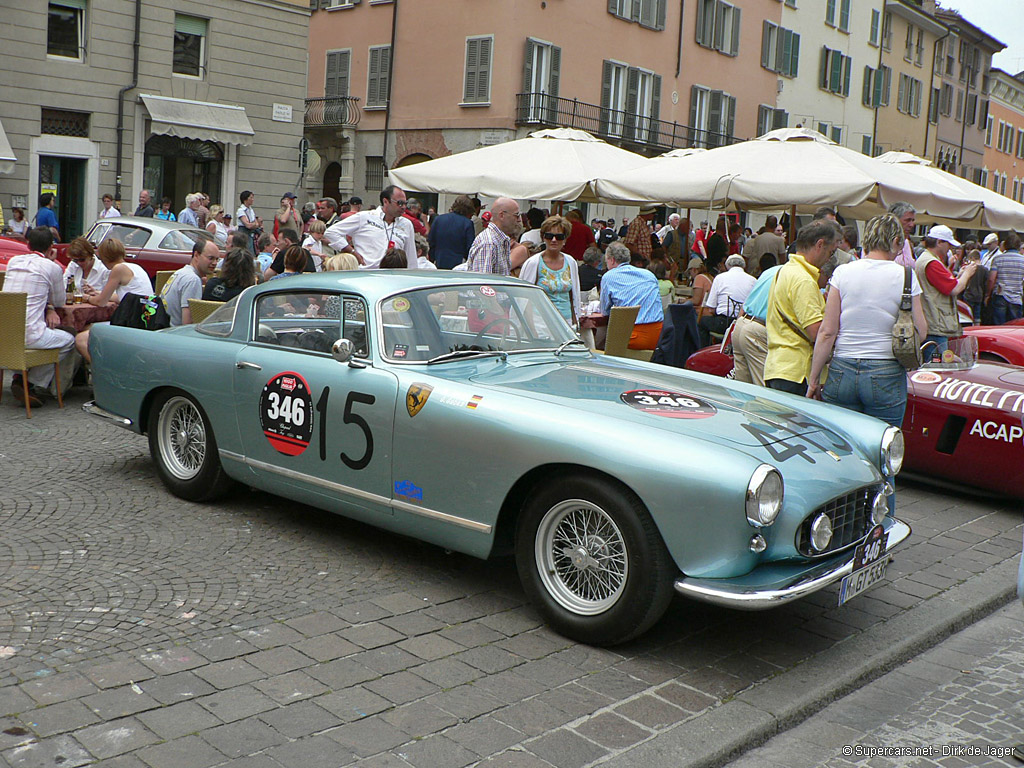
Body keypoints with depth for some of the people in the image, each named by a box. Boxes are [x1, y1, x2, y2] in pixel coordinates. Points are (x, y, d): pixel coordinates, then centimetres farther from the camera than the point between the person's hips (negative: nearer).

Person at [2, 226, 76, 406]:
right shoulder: (52, 267, -2)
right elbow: (60, 301, 12)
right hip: (29, 335, -6)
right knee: (69, 341, 18)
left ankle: (20, 377, 19)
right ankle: (34, 386, 8)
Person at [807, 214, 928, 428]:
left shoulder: (843, 272, 0)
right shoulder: (905, 275, -3)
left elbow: (827, 332, -2)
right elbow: (920, 332, -1)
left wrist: (814, 380, 4)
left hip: (842, 372, 1)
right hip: (886, 377, -1)